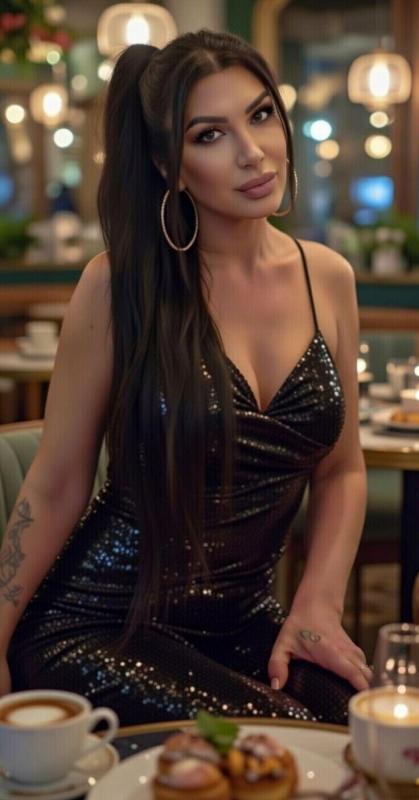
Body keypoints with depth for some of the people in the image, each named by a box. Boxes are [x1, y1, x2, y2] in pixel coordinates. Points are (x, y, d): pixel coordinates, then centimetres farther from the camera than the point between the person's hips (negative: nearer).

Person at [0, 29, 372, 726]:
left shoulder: (328, 278, 2)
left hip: (242, 621, 5)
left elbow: (341, 471, 10)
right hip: (97, 624, -4)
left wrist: (318, 604, -3)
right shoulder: (119, 286, -10)